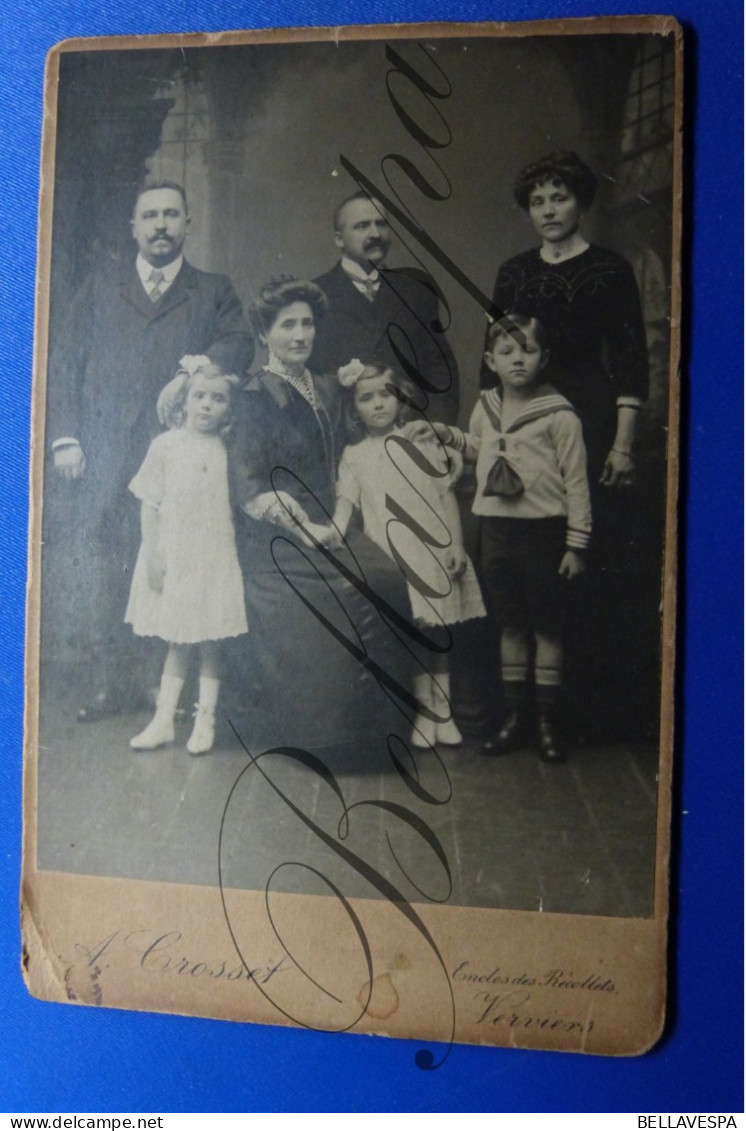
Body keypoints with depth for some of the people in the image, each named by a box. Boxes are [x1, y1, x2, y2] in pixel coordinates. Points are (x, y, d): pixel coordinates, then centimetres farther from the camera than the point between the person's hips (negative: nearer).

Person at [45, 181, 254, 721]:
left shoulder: (214, 292, 19)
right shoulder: (102, 282, 20)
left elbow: (241, 344, 3)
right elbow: (64, 362, 13)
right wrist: (65, 436, 1)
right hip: (101, 455, 1)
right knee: (92, 560, -6)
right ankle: (106, 676, 6)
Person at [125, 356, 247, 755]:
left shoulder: (230, 449, -1)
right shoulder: (166, 445, -2)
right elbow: (150, 504, 0)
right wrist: (152, 554, -4)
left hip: (215, 557, 0)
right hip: (174, 557, 0)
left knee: (210, 641, 6)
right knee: (178, 642, 9)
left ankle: (205, 719, 17)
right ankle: (164, 720, 19)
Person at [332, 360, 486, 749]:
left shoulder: (422, 441, 6)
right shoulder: (355, 455, 6)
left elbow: (446, 496, 6)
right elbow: (346, 500, -1)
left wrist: (456, 546, 0)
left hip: (434, 553, 1)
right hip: (394, 559, -1)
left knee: (438, 633, 8)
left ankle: (443, 713, 19)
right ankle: (424, 713, 14)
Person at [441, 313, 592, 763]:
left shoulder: (559, 415, -10)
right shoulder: (485, 408, 6)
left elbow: (576, 482, -9)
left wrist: (576, 544, -10)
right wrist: (447, 435, 8)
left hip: (543, 530, -4)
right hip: (497, 528, 5)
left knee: (546, 627, 6)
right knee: (511, 625, 13)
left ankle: (549, 722, 18)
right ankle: (514, 716, 24)